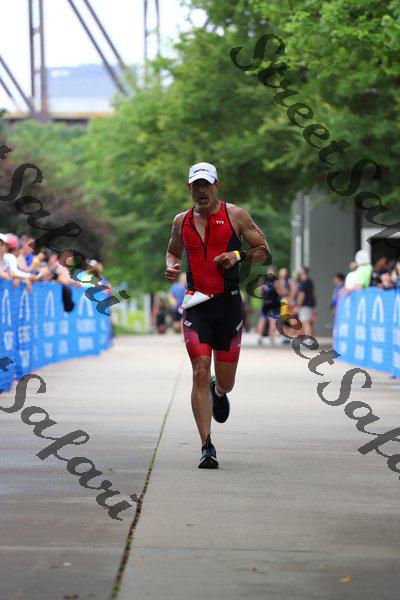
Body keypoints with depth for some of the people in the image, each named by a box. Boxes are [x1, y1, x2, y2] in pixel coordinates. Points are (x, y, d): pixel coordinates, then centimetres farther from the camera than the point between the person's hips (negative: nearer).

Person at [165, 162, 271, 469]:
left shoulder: (235, 215, 2)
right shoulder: (182, 221, 10)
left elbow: (265, 252, 4)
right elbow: (173, 251, 28)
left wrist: (237, 256, -13)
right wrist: (171, 267, 6)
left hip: (229, 304, -1)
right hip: (196, 305, 1)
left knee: (225, 383, 6)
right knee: (200, 374, -14)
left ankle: (218, 392, 46)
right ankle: (207, 446, -11)